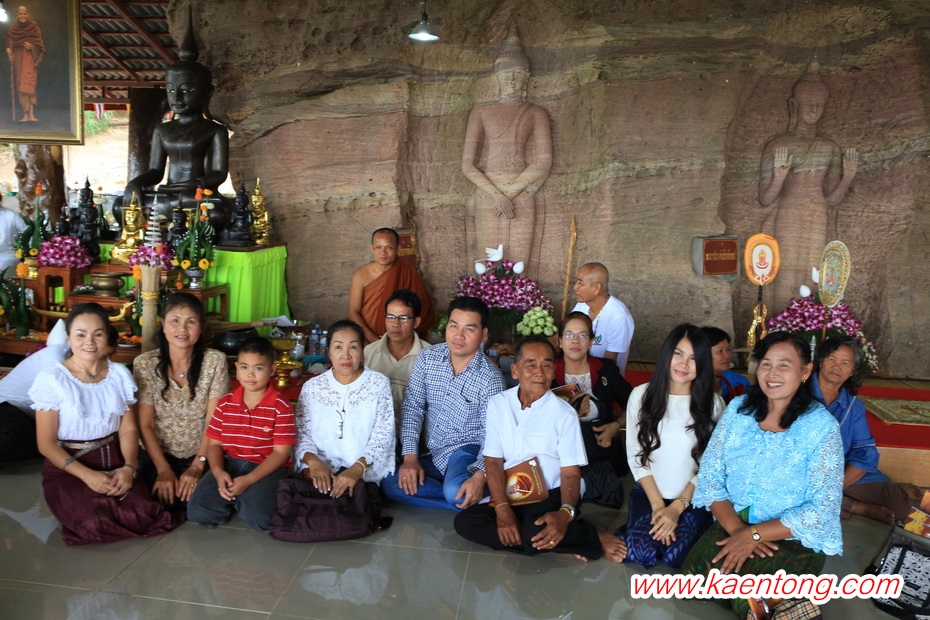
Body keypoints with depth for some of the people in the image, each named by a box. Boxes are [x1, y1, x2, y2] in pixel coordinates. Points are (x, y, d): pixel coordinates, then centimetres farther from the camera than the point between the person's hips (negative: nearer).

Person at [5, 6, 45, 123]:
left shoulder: (34, 26, 4)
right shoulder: (12, 29, 10)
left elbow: (39, 43, 3)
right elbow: (9, 44, 10)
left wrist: (31, 46, -16)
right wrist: (9, 51, -10)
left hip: (30, 57, -3)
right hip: (17, 59, 3)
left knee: (29, 83, -16)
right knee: (20, 86, -1)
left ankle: (31, 114, -21)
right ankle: (25, 114, 0)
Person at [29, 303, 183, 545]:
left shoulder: (120, 374, 5)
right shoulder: (51, 379, -7)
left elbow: (128, 429, 4)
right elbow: (46, 443, -7)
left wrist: (129, 467, -16)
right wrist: (87, 475, -20)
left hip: (114, 462, 3)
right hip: (67, 467, -2)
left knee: (139, 514, -24)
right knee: (96, 522, -28)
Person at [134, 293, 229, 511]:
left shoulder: (215, 361, -8)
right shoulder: (144, 364, -6)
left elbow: (214, 422, -9)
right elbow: (145, 424, -6)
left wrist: (197, 466, -17)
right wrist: (163, 469, -15)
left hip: (202, 455, -1)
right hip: (158, 454, 1)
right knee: (159, 499, -23)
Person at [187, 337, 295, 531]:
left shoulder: (280, 407, -6)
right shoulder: (225, 403, 7)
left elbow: (281, 452, -9)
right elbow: (214, 443, 7)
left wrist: (248, 480, -19)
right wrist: (218, 472, -14)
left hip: (267, 468, -3)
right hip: (229, 464, 3)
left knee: (258, 518, -29)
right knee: (197, 510, -19)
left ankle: (240, 500, 5)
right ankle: (234, 500, 9)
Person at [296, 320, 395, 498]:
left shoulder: (379, 384, 1)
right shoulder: (312, 387, 9)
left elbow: (383, 436, -6)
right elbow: (302, 433, 5)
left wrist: (357, 468, -21)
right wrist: (313, 461, -16)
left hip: (365, 471, -2)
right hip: (321, 467, 2)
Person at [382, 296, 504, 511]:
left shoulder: (490, 379, -15)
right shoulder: (427, 358, -2)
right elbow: (412, 407, 0)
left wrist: (480, 476, -32)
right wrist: (410, 457, -10)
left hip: (467, 451, -6)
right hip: (433, 454, 6)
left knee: (456, 491, -35)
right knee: (390, 483, -18)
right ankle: (467, 503, -13)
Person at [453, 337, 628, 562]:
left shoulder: (564, 413, -6)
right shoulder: (498, 404, 2)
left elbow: (571, 473, -6)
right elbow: (493, 461, 0)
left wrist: (565, 513, -28)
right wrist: (502, 508, -17)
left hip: (552, 495, -5)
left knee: (534, 534, -37)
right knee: (465, 522, -23)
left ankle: (592, 537, -6)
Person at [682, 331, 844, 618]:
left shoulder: (822, 427, -11)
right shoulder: (738, 409, 0)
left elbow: (823, 509, -15)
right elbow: (710, 474, -1)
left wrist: (753, 534, -20)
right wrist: (735, 527, -17)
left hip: (794, 538, -4)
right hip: (732, 524, 4)